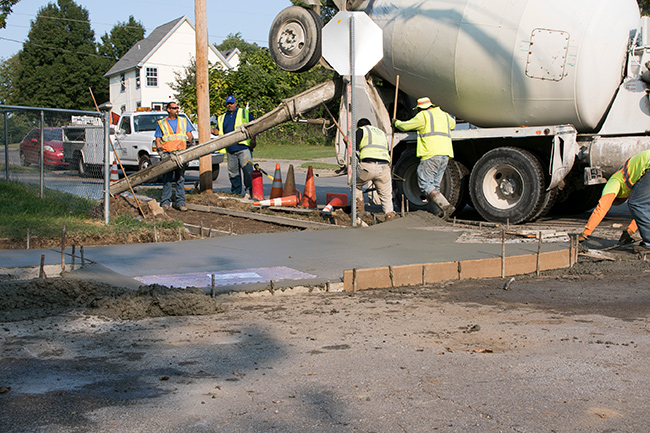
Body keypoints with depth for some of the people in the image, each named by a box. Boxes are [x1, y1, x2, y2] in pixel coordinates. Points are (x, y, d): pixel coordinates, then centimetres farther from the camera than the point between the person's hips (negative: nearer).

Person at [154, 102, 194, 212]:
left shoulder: (184, 121, 18)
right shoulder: (161, 123, 12)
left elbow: (190, 136, 16)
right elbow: (157, 140, 9)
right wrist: (160, 151, -6)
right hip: (167, 154, -2)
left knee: (180, 178, 0)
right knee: (167, 179, -4)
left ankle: (180, 202, 2)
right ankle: (165, 201, 2)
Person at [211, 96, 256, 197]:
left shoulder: (244, 113, 9)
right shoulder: (222, 118, 22)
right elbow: (218, 130, 21)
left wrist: (253, 139, -8)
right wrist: (212, 131, -2)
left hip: (244, 147, -5)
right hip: (230, 149, 5)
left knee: (247, 169, -11)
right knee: (233, 172, 6)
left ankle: (249, 190, -4)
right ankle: (236, 192, 14)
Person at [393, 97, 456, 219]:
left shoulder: (423, 115, 1)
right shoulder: (445, 115, 23)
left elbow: (405, 126, 7)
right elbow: (452, 124, 46)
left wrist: (396, 123, 28)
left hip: (431, 155, -8)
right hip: (445, 155, 8)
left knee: (425, 184, -9)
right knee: (434, 185, 12)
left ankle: (446, 206, -23)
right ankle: (433, 213, 8)